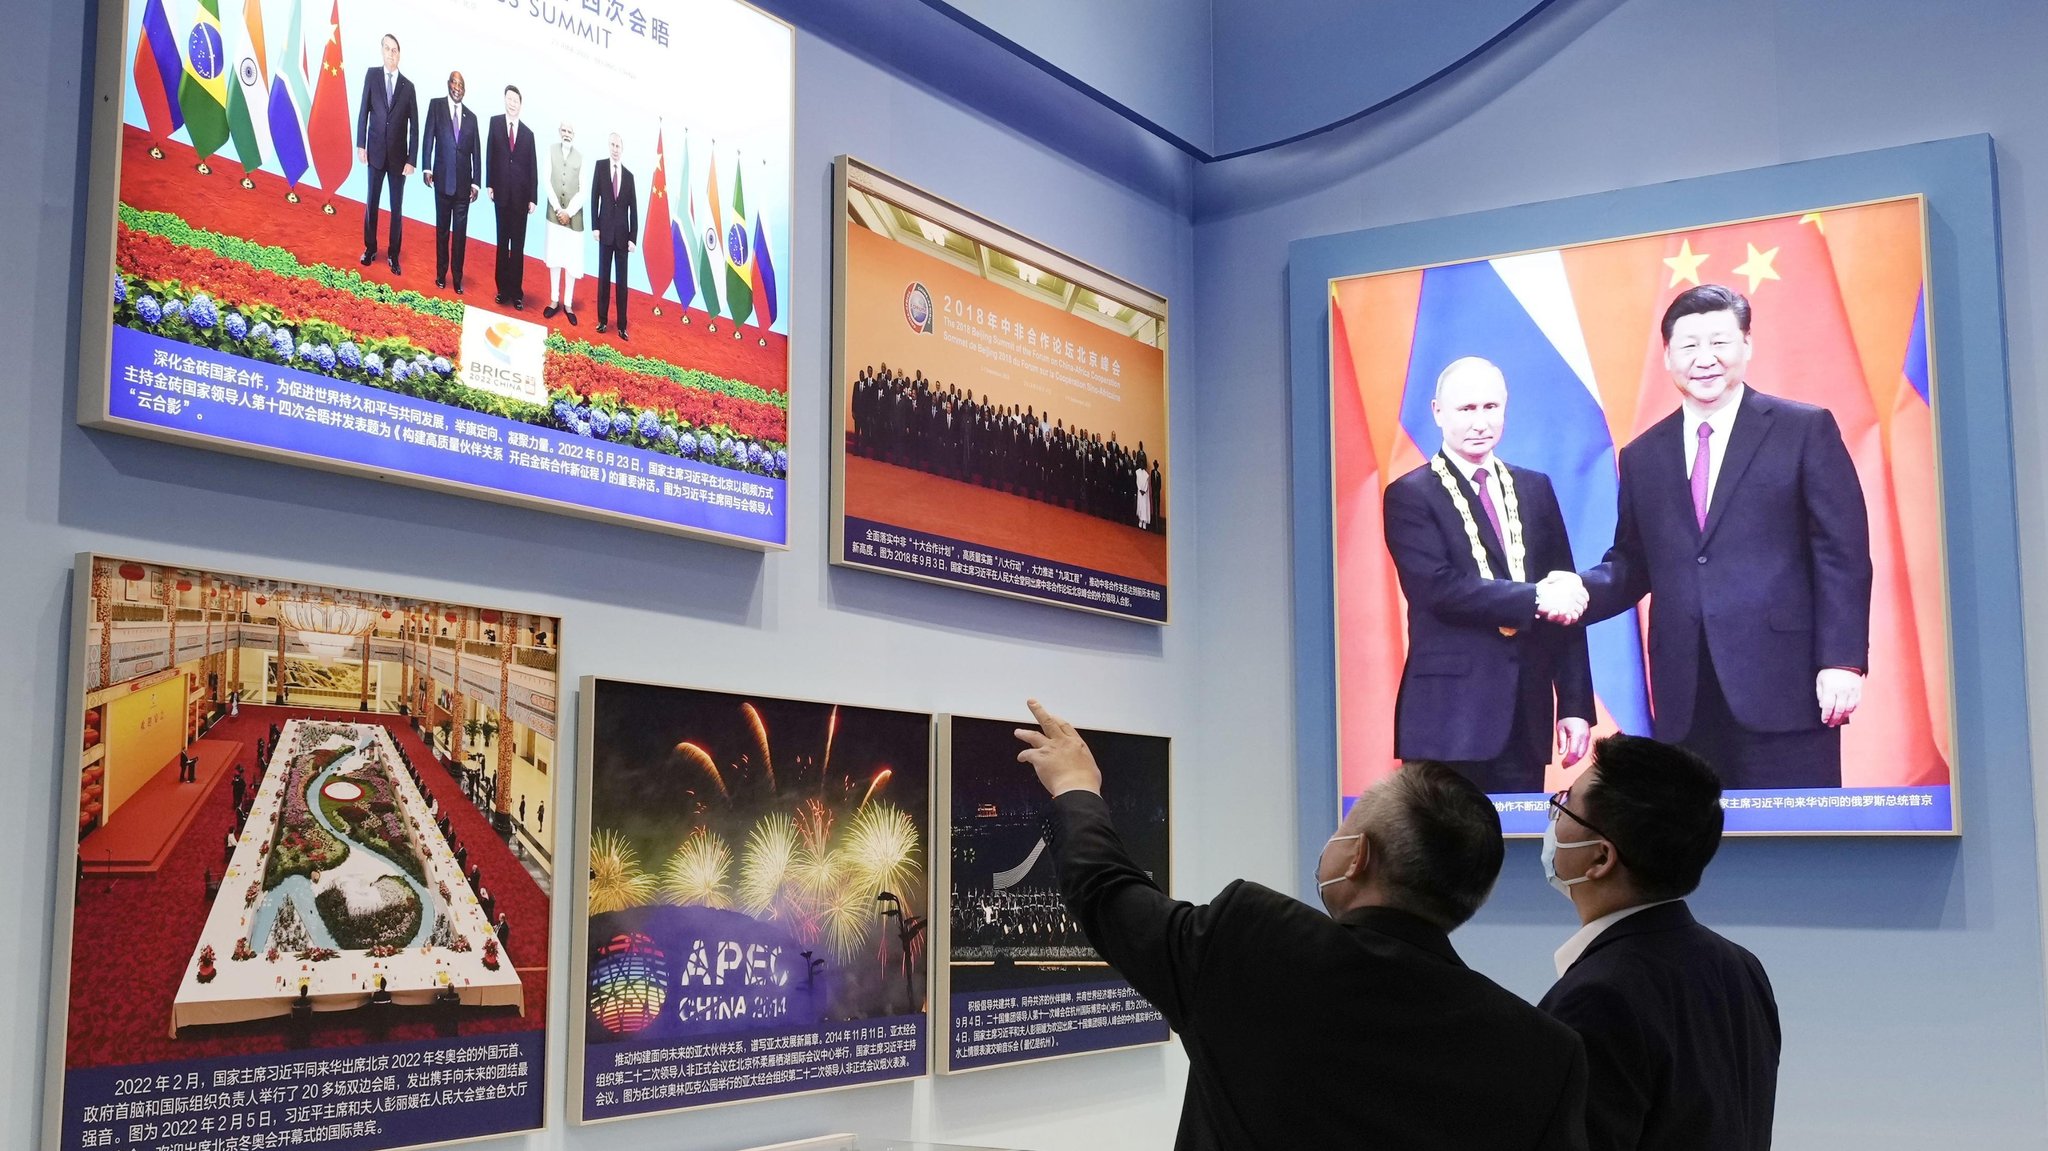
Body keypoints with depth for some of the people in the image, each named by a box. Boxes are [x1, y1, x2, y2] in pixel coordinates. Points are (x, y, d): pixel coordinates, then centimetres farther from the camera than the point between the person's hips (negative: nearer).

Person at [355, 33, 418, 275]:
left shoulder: (408, 85, -1)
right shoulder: (372, 75, 0)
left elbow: (414, 126, -1)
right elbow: (363, 111, 1)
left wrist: (411, 160, -6)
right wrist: (360, 145, -5)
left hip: (398, 155, 0)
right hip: (376, 151, 0)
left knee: (397, 206, 5)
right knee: (371, 202, 8)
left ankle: (393, 254, 14)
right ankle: (370, 248, 23)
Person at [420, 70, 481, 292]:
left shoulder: (471, 117, 10)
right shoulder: (436, 105, 4)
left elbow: (476, 153, 10)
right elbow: (428, 138, -2)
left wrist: (476, 182, 3)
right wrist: (426, 168, -11)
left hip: (463, 182, 1)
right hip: (443, 179, -1)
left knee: (460, 232, 2)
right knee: (442, 229, 7)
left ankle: (457, 278, 8)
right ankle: (441, 274, 17)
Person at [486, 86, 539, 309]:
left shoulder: (528, 133, 6)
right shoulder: (495, 122, 5)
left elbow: (533, 168, 5)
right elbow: (489, 154, 2)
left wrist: (533, 198, 0)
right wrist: (489, 184, -5)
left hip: (521, 196, 0)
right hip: (502, 192, 0)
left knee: (518, 245, 3)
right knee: (502, 243, 6)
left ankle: (516, 292, 6)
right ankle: (502, 289, 11)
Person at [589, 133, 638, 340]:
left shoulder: (629, 175, 6)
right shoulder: (600, 166, 3)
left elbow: (634, 209, 5)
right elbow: (594, 197, 2)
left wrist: (633, 237, -2)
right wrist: (595, 226, -5)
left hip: (622, 233, 1)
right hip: (605, 231, -1)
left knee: (622, 280, 2)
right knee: (604, 276, 3)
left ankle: (622, 325, 4)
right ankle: (602, 320, 11)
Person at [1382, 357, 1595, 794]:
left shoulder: (1535, 489, 13)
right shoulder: (1410, 496, -2)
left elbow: (1565, 600, 11)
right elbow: (1440, 588, -15)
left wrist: (1576, 705, 6)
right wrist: (1534, 599, -17)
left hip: (1528, 713, 5)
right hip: (1451, 714, -4)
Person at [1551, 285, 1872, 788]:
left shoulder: (1806, 430, 3)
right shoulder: (1642, 456, 16)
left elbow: (1842, 554, -1)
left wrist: (1842, 662, -9)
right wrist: (1583, 590, -5)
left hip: (1783, 688, -3)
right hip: (1686, 703, 4)